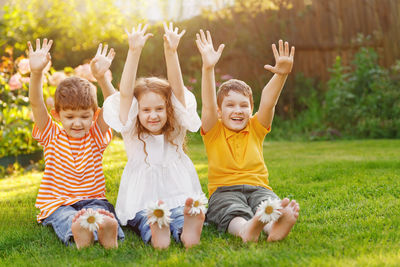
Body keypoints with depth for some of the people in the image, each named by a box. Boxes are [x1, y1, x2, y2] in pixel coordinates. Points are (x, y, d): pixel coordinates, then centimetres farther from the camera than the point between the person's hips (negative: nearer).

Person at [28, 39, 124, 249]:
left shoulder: (96, 136, 7)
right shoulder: (52, 136, 6)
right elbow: (36, 104, -10)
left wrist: (101, 77, -27)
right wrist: (36, 72, -27)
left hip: (93, 199, 1)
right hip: (57, 204, -1)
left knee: (102, 212, -34)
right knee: (67, 219, -36)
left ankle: (106, 230, -65)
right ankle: (77, 233, -67)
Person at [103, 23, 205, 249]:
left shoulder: (175, 132, 10)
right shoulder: (132, 134, 6)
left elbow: (178, 90, -1)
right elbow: (125, 93, -5)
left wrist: (171, 52, -11)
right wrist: (134, 52, -12)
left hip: (178, 198, 1)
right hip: (141, 203, 0)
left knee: (182, 212, -33)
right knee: (146, 218, -34)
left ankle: (187, 230, -62)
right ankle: (154, 232, -63)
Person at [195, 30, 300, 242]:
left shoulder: (256, 129, 15)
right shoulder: (213, 132, 8)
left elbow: (268, 102, -3)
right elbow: (208, 104, -10)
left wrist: (281, 74, -21)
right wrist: (208, 68, -26)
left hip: (258, 188, 2)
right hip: (224, 191, -2)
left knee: (270, 205, -34)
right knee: (235, 213, -37)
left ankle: (273, 226, -66)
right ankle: (245, 230, -69)